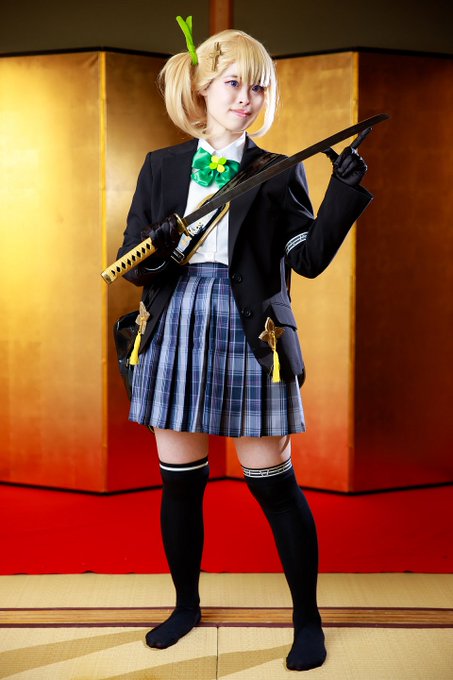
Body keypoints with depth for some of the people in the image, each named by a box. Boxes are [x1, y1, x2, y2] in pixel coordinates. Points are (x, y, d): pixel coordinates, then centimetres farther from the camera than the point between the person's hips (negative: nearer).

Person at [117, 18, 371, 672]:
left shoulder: (278, 174, 4)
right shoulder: (162, 167, 10)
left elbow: (310, 257, -6)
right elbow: (130, 263, 7)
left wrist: (345, 191, -17)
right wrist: (156, 250, -15)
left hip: (249, 338, -2)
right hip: (176, 333, 3)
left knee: (274, 483, 2)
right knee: (179, 481, 11)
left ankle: (308, 619, 21)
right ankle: (186, 604, 33)